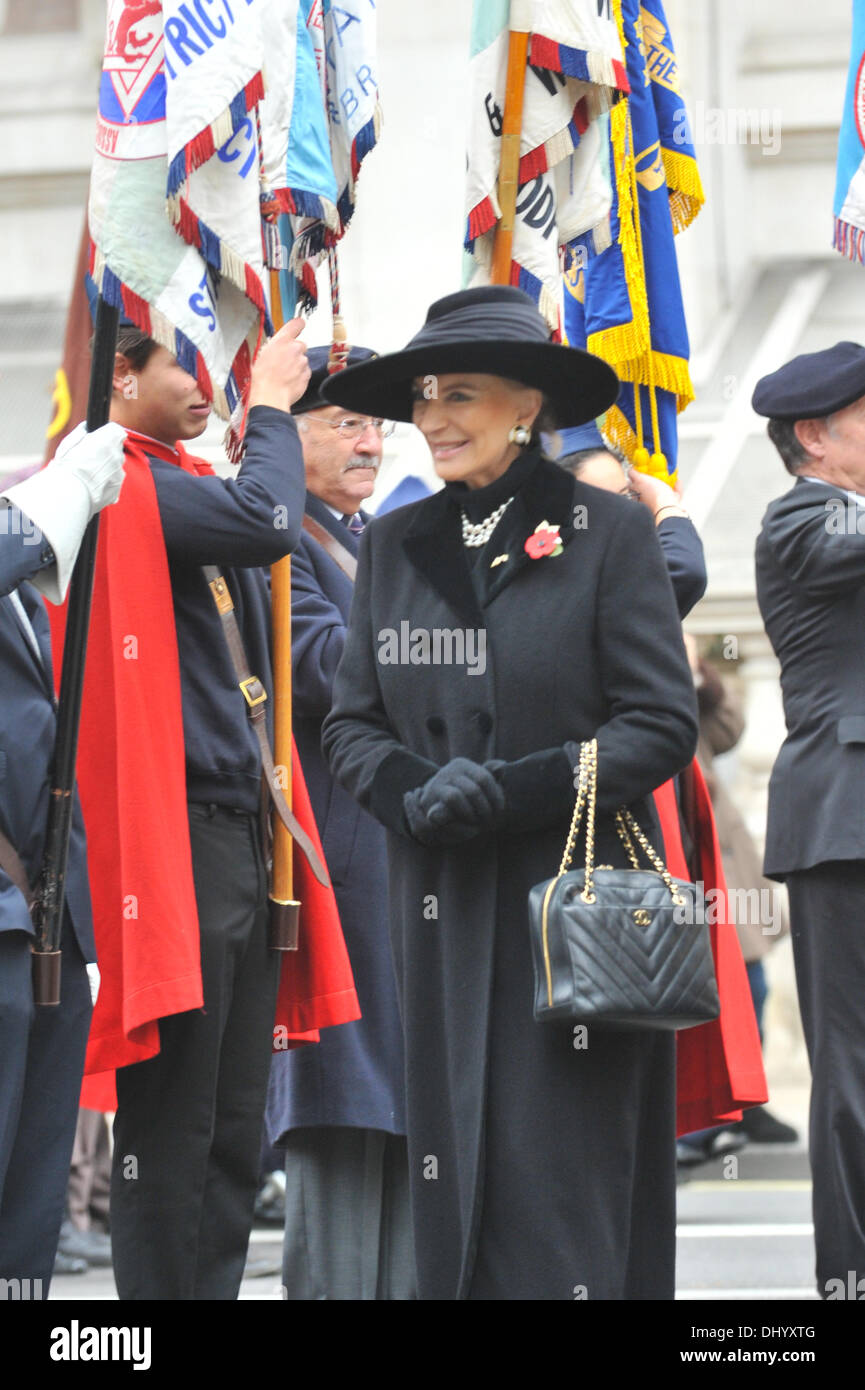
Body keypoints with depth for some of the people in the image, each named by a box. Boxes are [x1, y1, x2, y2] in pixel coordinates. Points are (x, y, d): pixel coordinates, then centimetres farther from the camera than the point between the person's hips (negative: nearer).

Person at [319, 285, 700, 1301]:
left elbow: (663, 724, -6)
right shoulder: (394, 545, 11)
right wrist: (411, 794, -9)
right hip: (444, 911, 4)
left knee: (564, 1169, -8)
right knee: (452, 1159, 3)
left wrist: (515, 789, -15)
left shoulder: (607, 533, -3)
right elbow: (351, 723, 13)